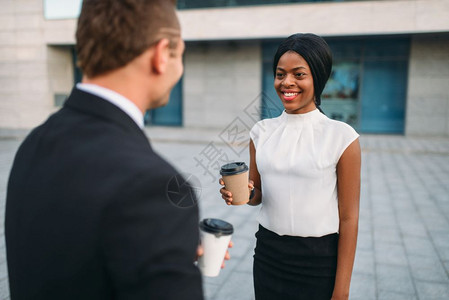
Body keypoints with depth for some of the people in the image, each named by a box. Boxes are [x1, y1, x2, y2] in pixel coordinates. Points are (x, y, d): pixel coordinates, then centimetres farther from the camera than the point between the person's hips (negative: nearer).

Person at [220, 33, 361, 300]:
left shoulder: (342, 137, -12)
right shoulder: (262, 132, -1)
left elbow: (348, 218, -10)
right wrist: (245, 193, -14)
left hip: (320, 261, -3)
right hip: (268, 254, 4)